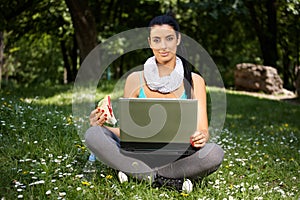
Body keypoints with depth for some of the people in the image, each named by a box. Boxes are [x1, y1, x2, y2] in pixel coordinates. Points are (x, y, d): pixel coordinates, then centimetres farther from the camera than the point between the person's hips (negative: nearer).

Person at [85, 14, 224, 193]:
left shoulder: (194, 81, 5)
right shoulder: (136, 80, 6)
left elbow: (203, 130, 3)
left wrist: (201, 137, -20)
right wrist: (104, 127, -12)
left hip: (177, 158, -1)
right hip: (140, 155, 1)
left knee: (215, 153, -31)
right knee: (93, 134, -23)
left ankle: (133, 173, -22)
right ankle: (167, 180, -26)